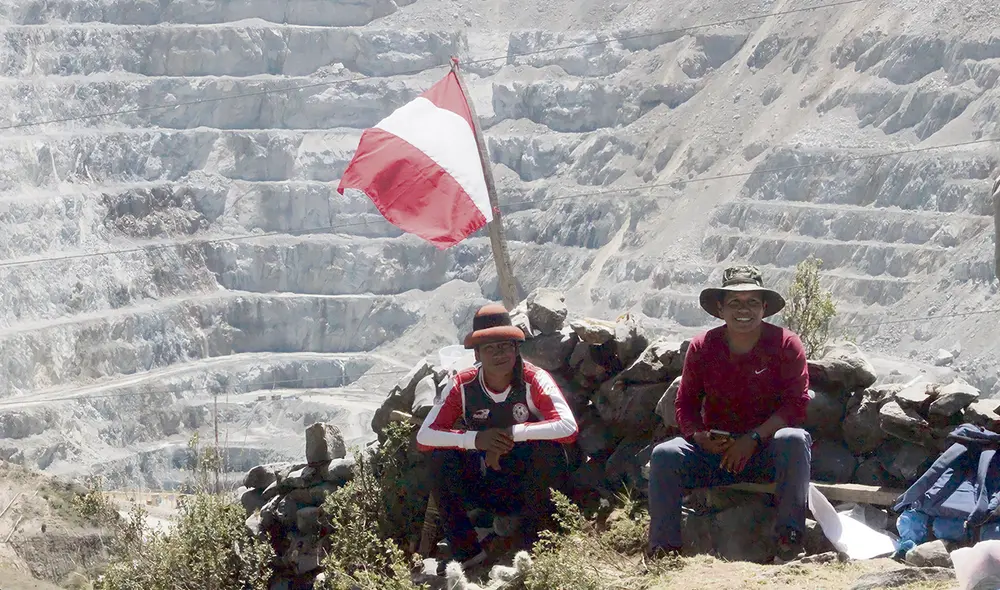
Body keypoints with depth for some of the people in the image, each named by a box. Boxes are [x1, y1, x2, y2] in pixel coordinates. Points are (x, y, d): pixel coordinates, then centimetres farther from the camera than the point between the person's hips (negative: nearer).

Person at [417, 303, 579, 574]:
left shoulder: (534, 381, -18)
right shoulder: (464, 386, -10)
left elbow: (568, 427, -33)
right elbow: (424, 436, -17)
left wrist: (513, 434, -35)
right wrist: (476, 439, -32)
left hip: (534, 484, -2)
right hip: (490, 488, 3)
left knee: (547, 449, -32)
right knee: (441, 457, -20)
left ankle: (535, 538, -10)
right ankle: (464, 550, -9)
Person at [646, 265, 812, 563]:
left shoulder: (786, 344, -6)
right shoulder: (702, 347, 1)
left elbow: (797, 404, -12)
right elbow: (685, 404, 5)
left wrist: (754, 438, -24)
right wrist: (699, 436, -18)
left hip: (768, 452, -2)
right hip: (716, 450, 2)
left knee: (794, 439, -35)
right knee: (664, 454, -22)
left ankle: (789, 537, -34)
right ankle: (664, 548, -19)